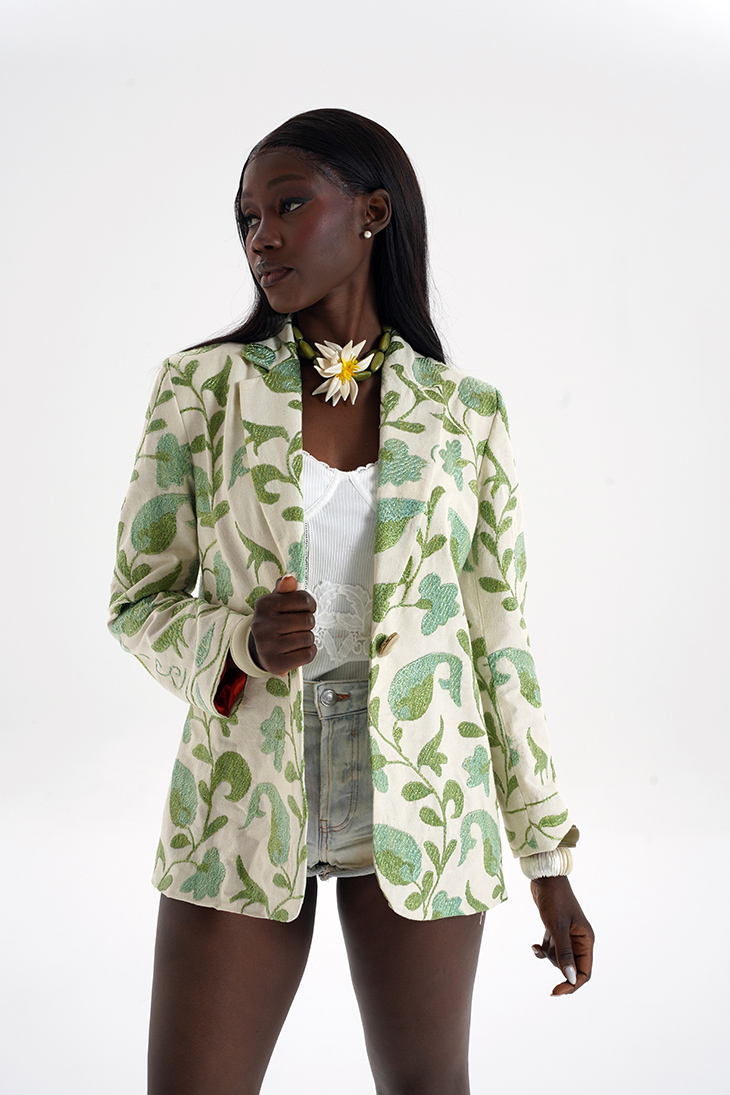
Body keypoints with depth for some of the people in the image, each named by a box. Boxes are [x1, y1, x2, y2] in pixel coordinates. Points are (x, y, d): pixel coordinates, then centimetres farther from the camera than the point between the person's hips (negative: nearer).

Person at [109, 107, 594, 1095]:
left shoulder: (466, 411, 0)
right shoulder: (203, 385, -1)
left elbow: (499, 639, 4)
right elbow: (140, 602, 3)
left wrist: (550, 860, 5)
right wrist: (238, 642, -20)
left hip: (420, 803, 1)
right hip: (245, 802, 0)